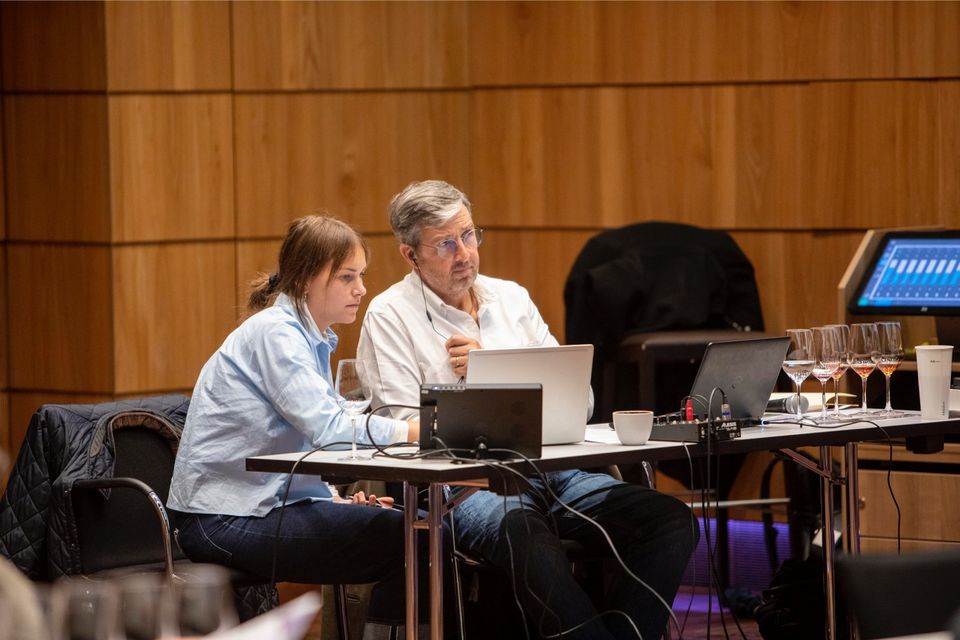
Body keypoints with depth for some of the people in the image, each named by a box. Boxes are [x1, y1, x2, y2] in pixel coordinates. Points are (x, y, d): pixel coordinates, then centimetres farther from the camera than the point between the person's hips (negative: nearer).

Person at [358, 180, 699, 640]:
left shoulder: (511, 298, 20)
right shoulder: (390, 316, 4)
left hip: (554, 469, 6)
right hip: (466, 483, -6)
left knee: (672, 521, -17)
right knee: (528, 536, -40)